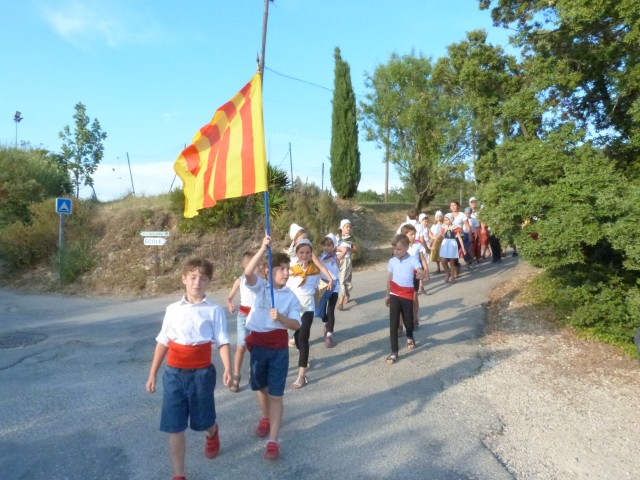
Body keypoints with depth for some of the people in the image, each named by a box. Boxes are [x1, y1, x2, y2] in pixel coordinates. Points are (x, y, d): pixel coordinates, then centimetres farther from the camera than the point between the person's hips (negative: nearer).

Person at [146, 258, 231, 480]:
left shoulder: (214, 311, -6)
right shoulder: (172, 309, 4)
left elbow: (223, 343, -9)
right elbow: (163, 343, 9)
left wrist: (227, 370, -23)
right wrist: (152, 374, 12)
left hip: (201, 373, -2)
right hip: (173, 373, 2)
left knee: (203, 420, 15)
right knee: (174, 426, 4)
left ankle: (212, 434, 53)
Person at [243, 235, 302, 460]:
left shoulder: (291, 296, -3)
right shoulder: (260, 287, -6)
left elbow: (296, 324, -10)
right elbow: (248, 273, -28)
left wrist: (280, 318, -30)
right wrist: (263, 248, -38)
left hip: (279, 347, -1)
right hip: (257, 344, 1)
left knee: (276, 394, 1)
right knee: (261, 387, 21)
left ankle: (273, 441, 9)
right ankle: (266, 418, 49)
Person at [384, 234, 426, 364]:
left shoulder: (413, 260, -10)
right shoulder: (392, 261, 1)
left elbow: (421, 272, -25)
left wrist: (421, 274, -50)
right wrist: (387, 295, 15)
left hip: (407, 296, -2)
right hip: (394, 296, 2)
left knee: (408, 320, 13)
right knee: (393, 324, -2)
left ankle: (410, 337, 48)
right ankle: (394, 351, 5)